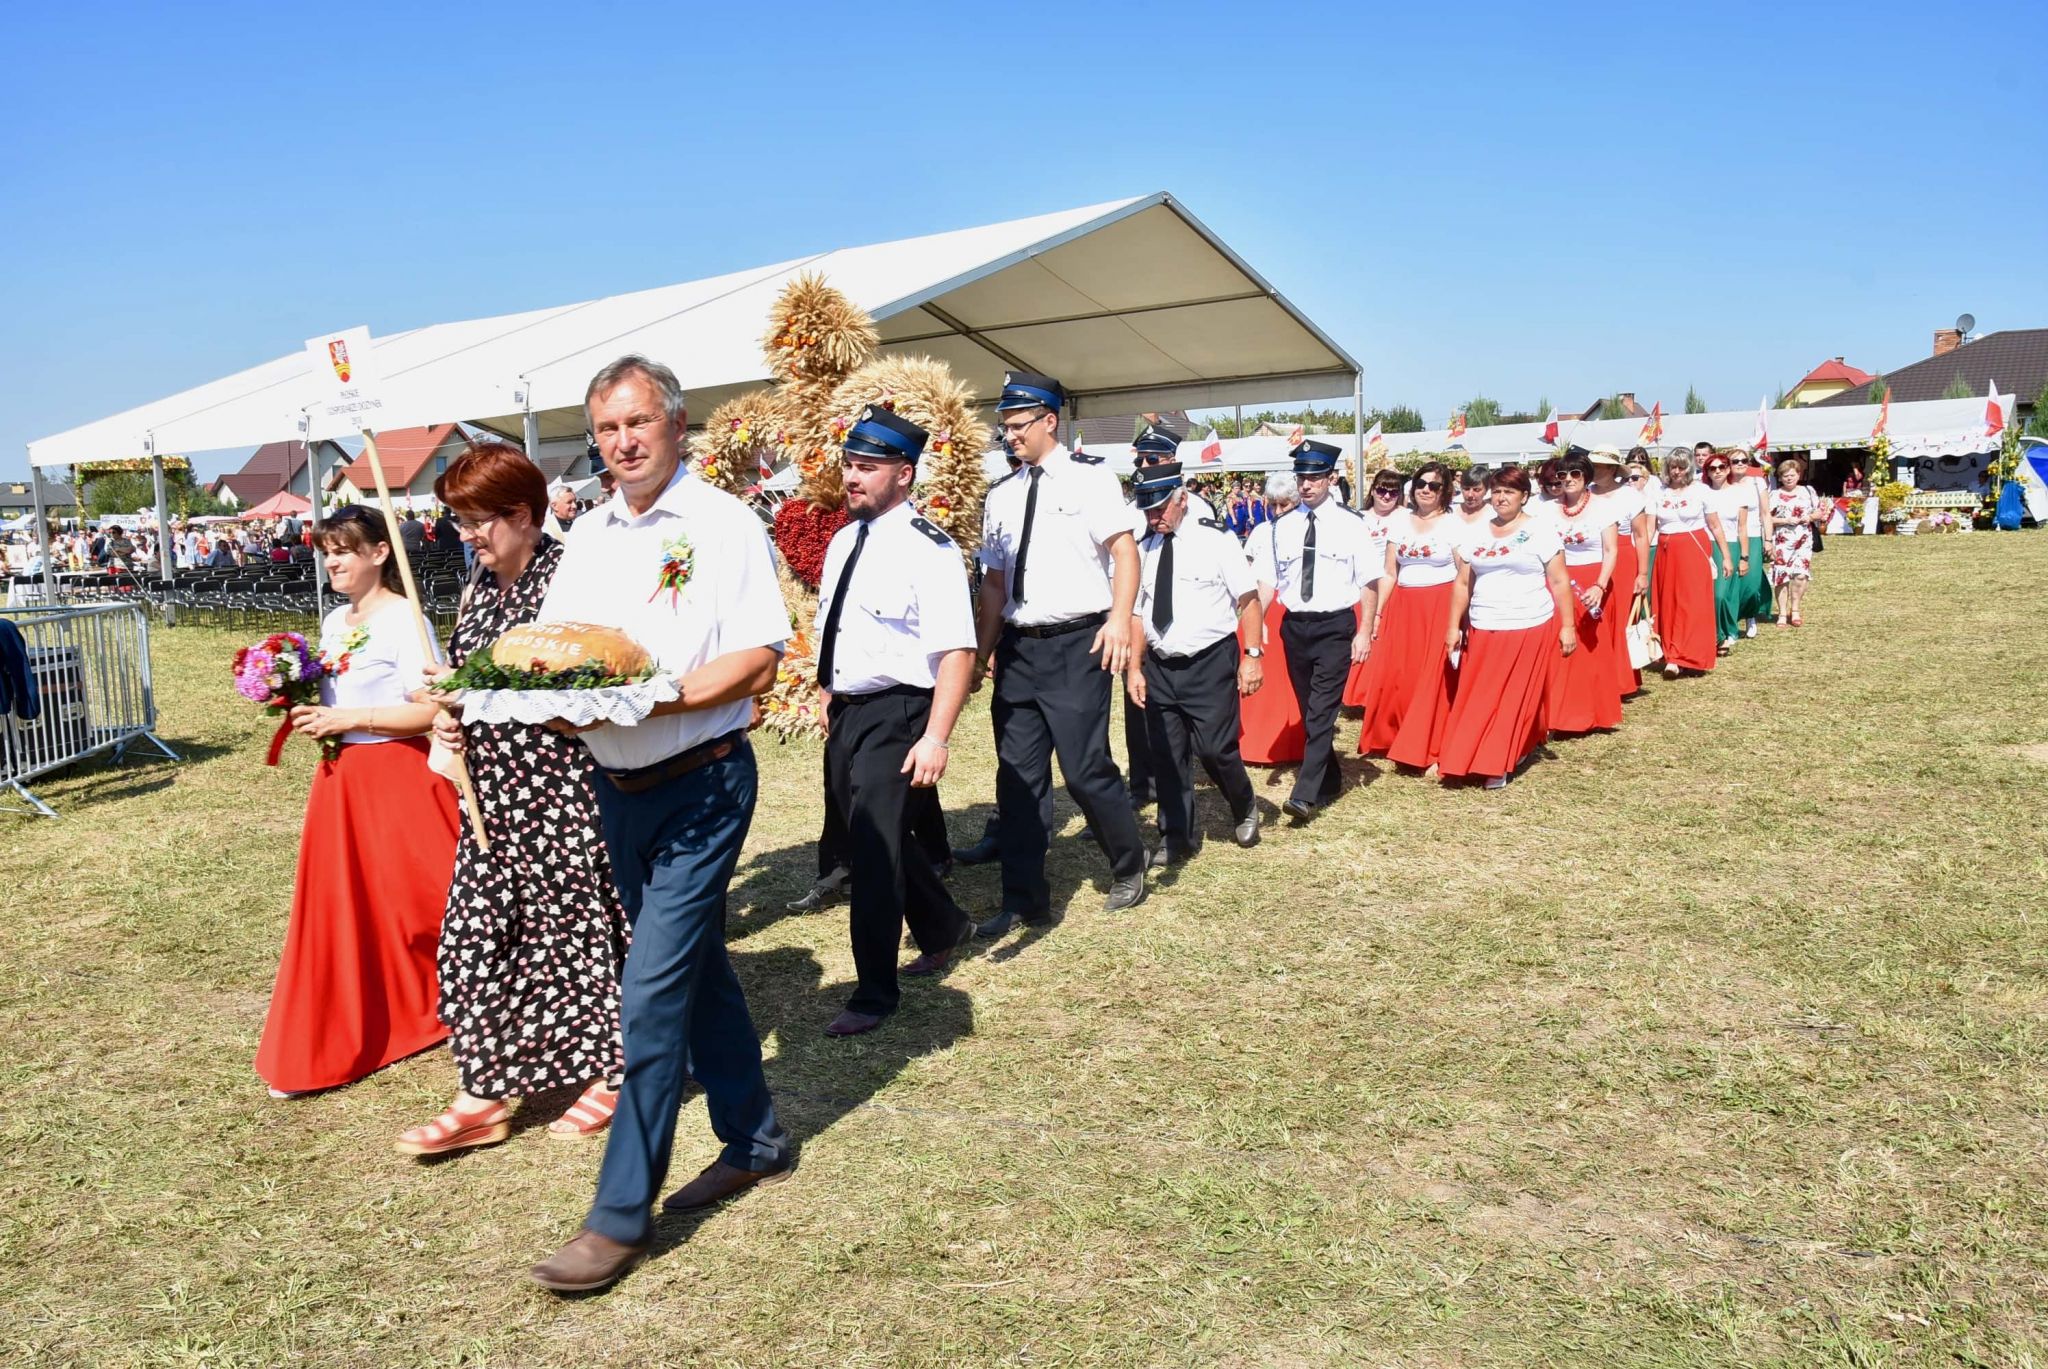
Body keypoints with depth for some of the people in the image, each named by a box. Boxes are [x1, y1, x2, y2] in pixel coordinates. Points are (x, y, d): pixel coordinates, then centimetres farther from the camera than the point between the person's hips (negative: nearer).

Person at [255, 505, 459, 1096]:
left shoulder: (403, 618, -12)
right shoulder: (333, 621, 13)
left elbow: (430, 710, -19)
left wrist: (346, 720, -17)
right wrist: (311, 714, 3)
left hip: (399, 776, -7)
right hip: (342, 778, 8)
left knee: (414, 900, 0)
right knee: (339, 909, 10)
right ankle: (324, 1048, 21)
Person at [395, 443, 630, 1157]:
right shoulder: (478, 588, 13)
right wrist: (448, 716, 0)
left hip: (563, 785, -8)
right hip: (496, 791, 8)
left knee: (577, 920, 3)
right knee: (480, 927, 6)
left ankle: (611, 1074, 21)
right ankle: (484, 1095, 16)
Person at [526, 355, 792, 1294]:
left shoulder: (722, 524, -8)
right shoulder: (587, 536, 12)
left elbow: (759, 658, -15)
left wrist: (659, 698, -25)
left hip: (699, 784, -7)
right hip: (617, 787, 7)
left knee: (652, 987, -8)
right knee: (697, 968, 17)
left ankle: (620, 1215, 3)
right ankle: (754, 1142, 33)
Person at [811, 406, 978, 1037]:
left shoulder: (926, 549, -17)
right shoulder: (843, 542, 10)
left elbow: (957, 651, -23)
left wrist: (936, 736, -28)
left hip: (895, 713, -9)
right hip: (846, 711, 9)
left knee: (873, 843, -7)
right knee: (870, 835, 19)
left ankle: (875, 990, 8)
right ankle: (942, 927, 42)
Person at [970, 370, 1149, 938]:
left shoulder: (1090, 478, -2)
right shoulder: (1001, 497, 14)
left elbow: (1124, 550, -9)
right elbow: (995, 580, 17)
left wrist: (1120, 619, -22)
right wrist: (982, 650, 12)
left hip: (1077, 644, -6)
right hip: (1019, 647, 6)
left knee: (1086, 768, -6)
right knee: (1018, 775, 6)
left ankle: (1128, 869, 21)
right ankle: (1024, 899, 15)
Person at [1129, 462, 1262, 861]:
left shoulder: (1214, 539, -7)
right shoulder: (1145, 550, 6)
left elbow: (1248, 598, -8)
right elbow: (1137, 612, 10)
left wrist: (1253, 656, -14)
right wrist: (1135, 668, 5)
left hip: (1211, 664, -4)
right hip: (1160, 667, 5)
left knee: (1215, 750, -4)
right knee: (1167, 755, 6)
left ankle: (1244, 812, 26)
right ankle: (1177, 837, 21)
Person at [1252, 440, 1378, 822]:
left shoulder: (1349, 524, -4)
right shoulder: (1282, 527, 5)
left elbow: (1369, 581, -4)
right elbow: (1267, 580, 4)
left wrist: (1365, 632, -10)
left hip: (1336, 626, -4)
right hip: (1294, 626, 4)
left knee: (1322, 709, -10)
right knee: (1308, 711, 13)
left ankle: (1305, 795, -10)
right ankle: (1329, 782, 29)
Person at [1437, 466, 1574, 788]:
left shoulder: (1541, 530, -1)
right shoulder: (1477, 534, 11)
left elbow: (1559, 582, -3)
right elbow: (1462, 583, 11)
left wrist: (1567, 626, -7)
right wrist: (1453, 626, 6)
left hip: (1531, 629, -4)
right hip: (1484, 631, 4)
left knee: (1518, 699, 0)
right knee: (1477, 699, 4)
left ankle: (1499, 764, 6)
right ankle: (1468, 760, 15)